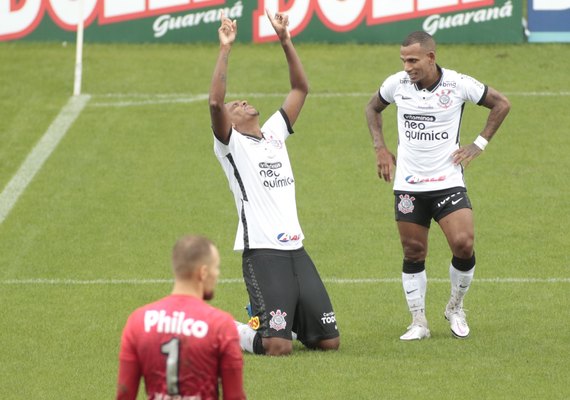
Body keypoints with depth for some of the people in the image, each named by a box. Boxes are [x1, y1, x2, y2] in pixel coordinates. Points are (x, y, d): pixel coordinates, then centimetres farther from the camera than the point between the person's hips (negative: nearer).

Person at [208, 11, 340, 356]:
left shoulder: (274, 134, 18)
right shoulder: (232, 144, 0)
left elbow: (301, 89, 19)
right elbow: (215, 102, -18)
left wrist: (285, 41, 10)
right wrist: (225, 49, -18)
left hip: (296, 249, 7)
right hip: (262, 252, -7)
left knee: (328, 340, 3)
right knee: (279, 347, -17)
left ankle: (281, 322, 29)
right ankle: (232, 332, 12)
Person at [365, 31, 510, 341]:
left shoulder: (458, 84, -9)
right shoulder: (396, 84, -2)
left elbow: (501, 104, 5)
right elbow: (372, 108, 20)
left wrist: (479, 144, 0)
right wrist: (380, 148, 9)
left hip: (448, 181, -2)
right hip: (408, 185, 2)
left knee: (463, 245, -15)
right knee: (413, 254, 3)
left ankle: (455, 308, 9)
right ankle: (418, 322, 15)